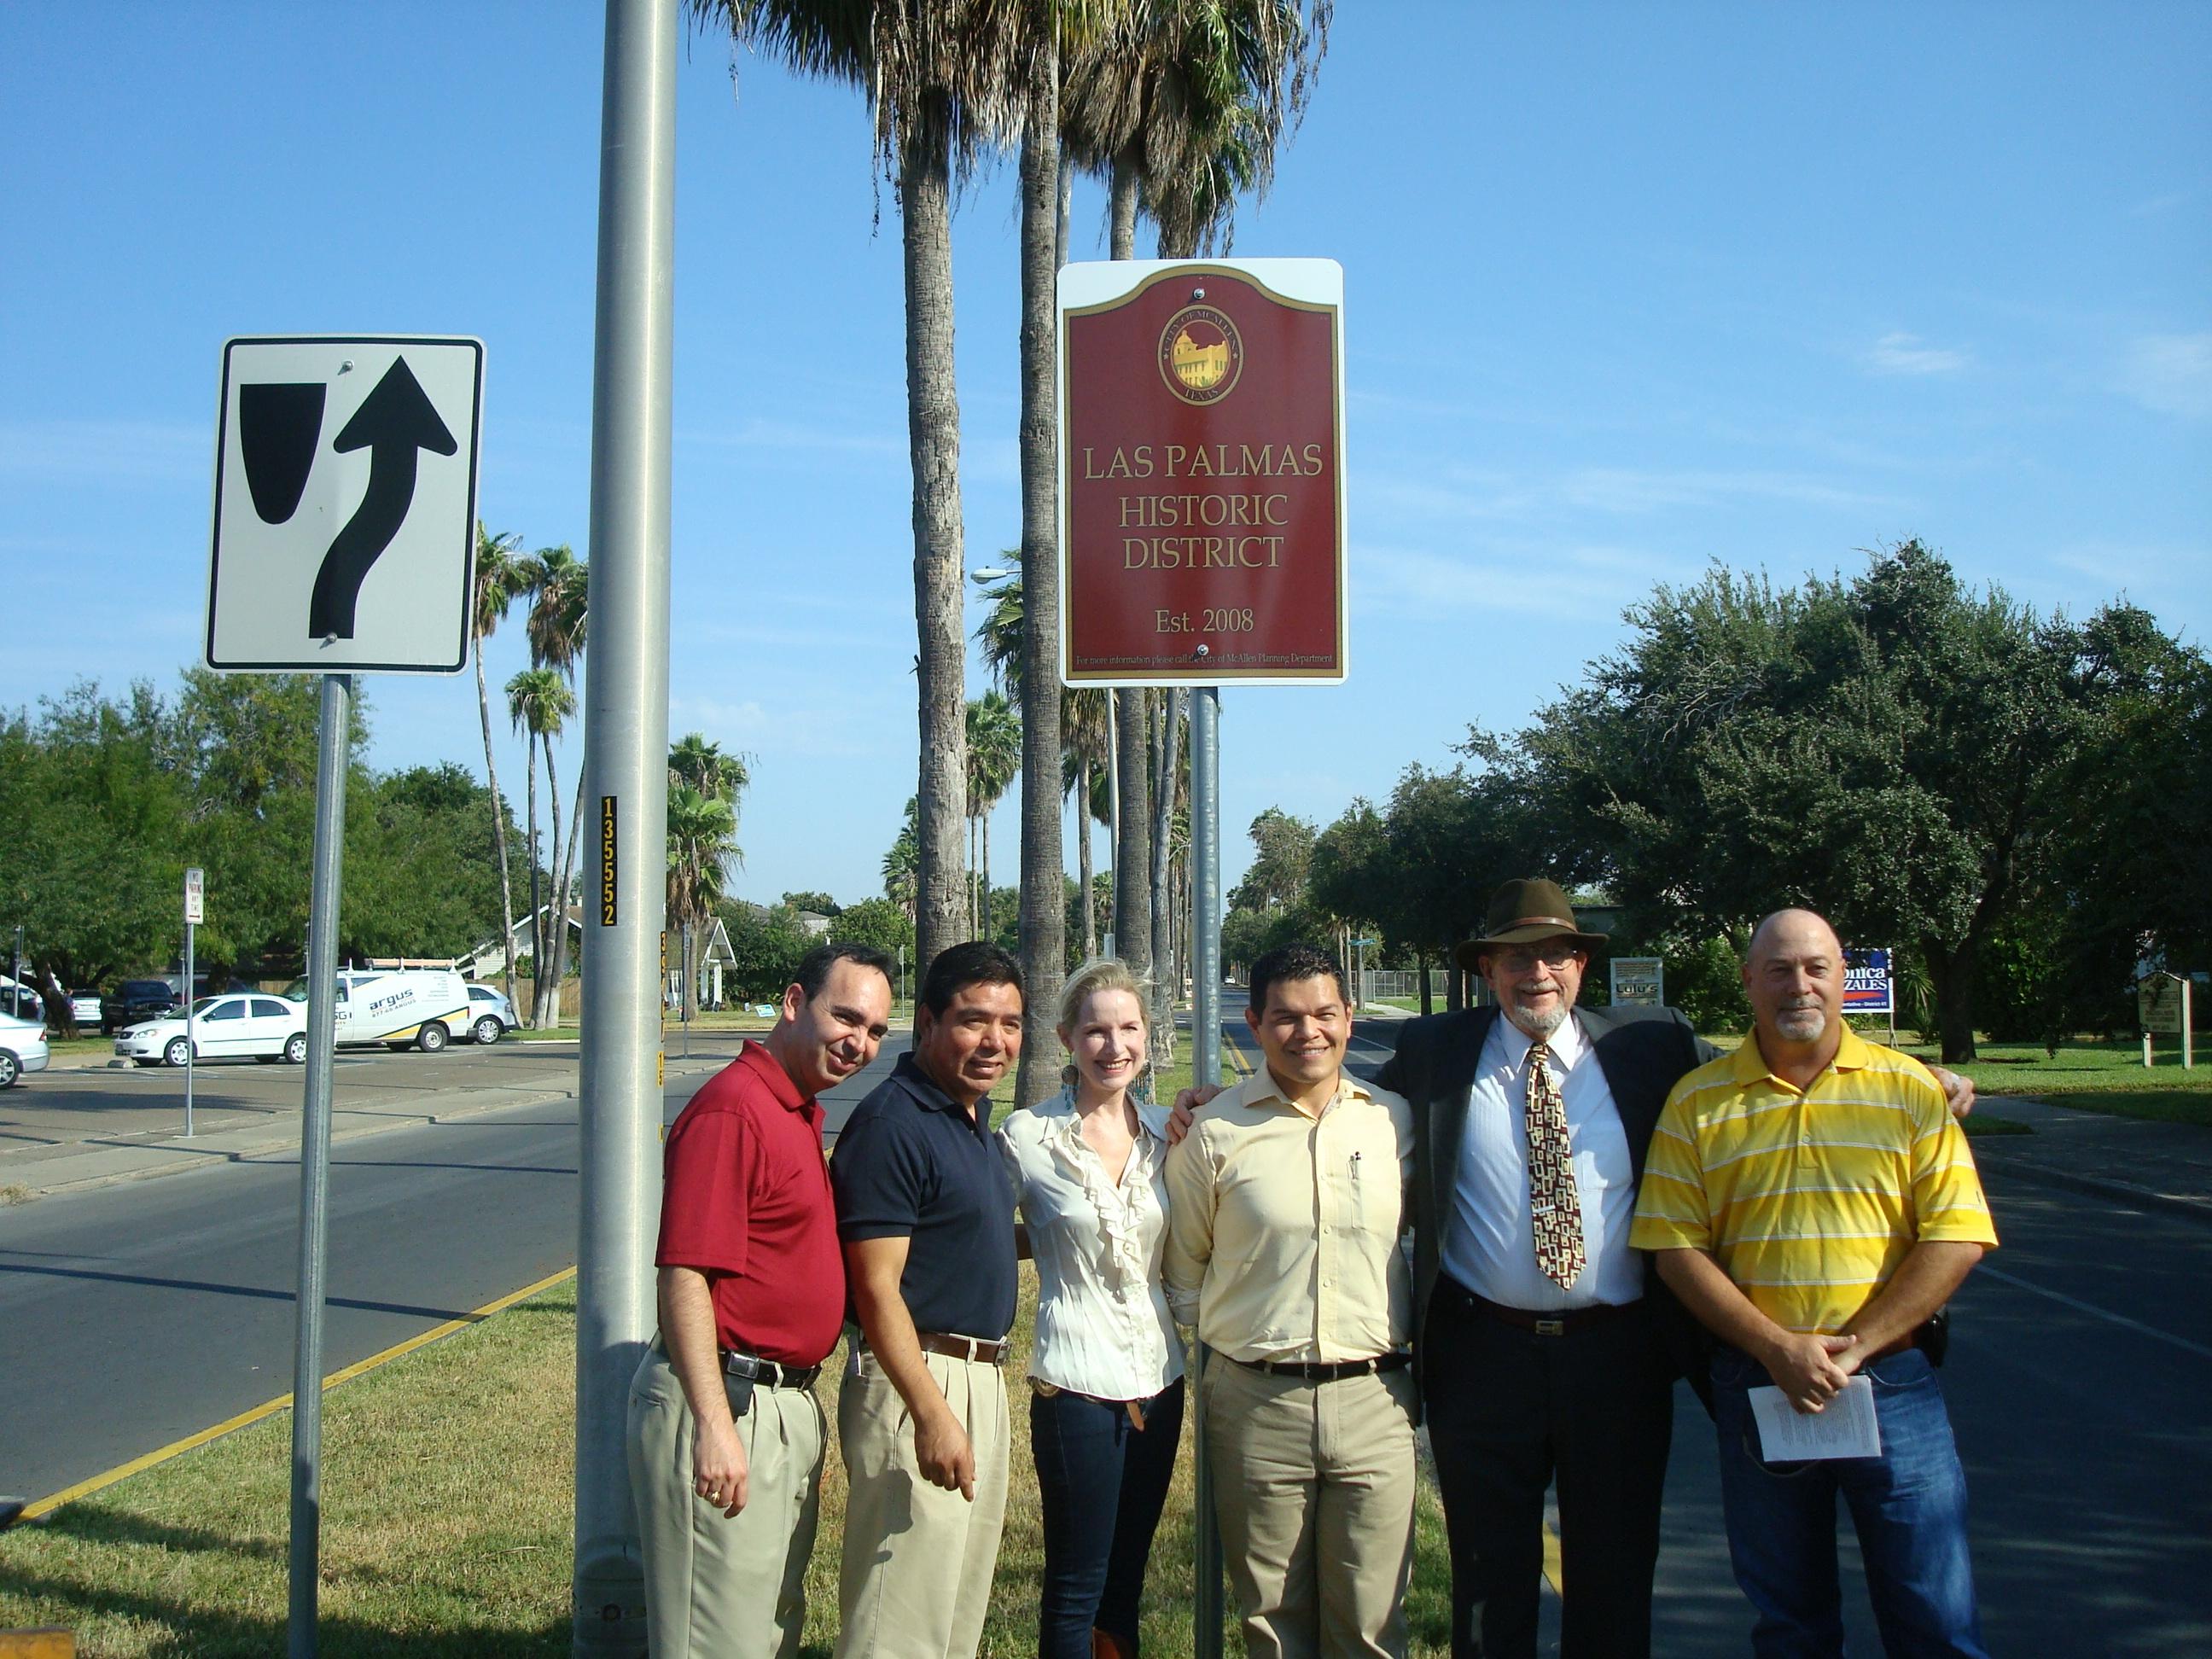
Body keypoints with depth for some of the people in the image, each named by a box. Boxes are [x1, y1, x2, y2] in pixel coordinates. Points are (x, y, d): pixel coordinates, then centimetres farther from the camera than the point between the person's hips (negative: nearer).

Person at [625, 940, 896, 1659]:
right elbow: (684, 1278, -23)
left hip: (786, 1405, 10)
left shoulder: (801, 1112, 14)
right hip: (729, 1407, -10)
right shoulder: (731, 1108, -17)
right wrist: (715, 1427, -26)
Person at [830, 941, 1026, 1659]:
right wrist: (932, 1413, -24)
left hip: (983, 1378, 10)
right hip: (918, 1381, -10)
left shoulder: (974, 1116, 12)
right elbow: (877, 1285, -21)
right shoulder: (892, 1122, -17)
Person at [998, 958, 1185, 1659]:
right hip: (1077, 1383, -5)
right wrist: (1058, 1243, -10)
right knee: (1077, 1588, 3)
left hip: (1160, 1378, 5)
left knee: (1125, 1581, 16)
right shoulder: (1027, 1135, -8)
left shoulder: (1166, 1132, 4)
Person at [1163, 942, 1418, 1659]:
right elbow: (1182, 1266, 10)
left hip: (1374, 1401, 1)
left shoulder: (1395, 1120, 3)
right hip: (1257, 1404, -1)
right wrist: (1219, 1333, 9)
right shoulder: (1215, 1130, -2)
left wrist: (1419, 1361, 12)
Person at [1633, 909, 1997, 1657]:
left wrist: (1854, 1347, -12)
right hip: (1756, 1386, 1)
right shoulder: (1696, 1103, 2)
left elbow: (1956, 1239, -4)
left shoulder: (1910, 1090, 1)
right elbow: (1677, 1250, -3)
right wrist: (1779, 1348, -13)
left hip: (1893, 1379, 0)